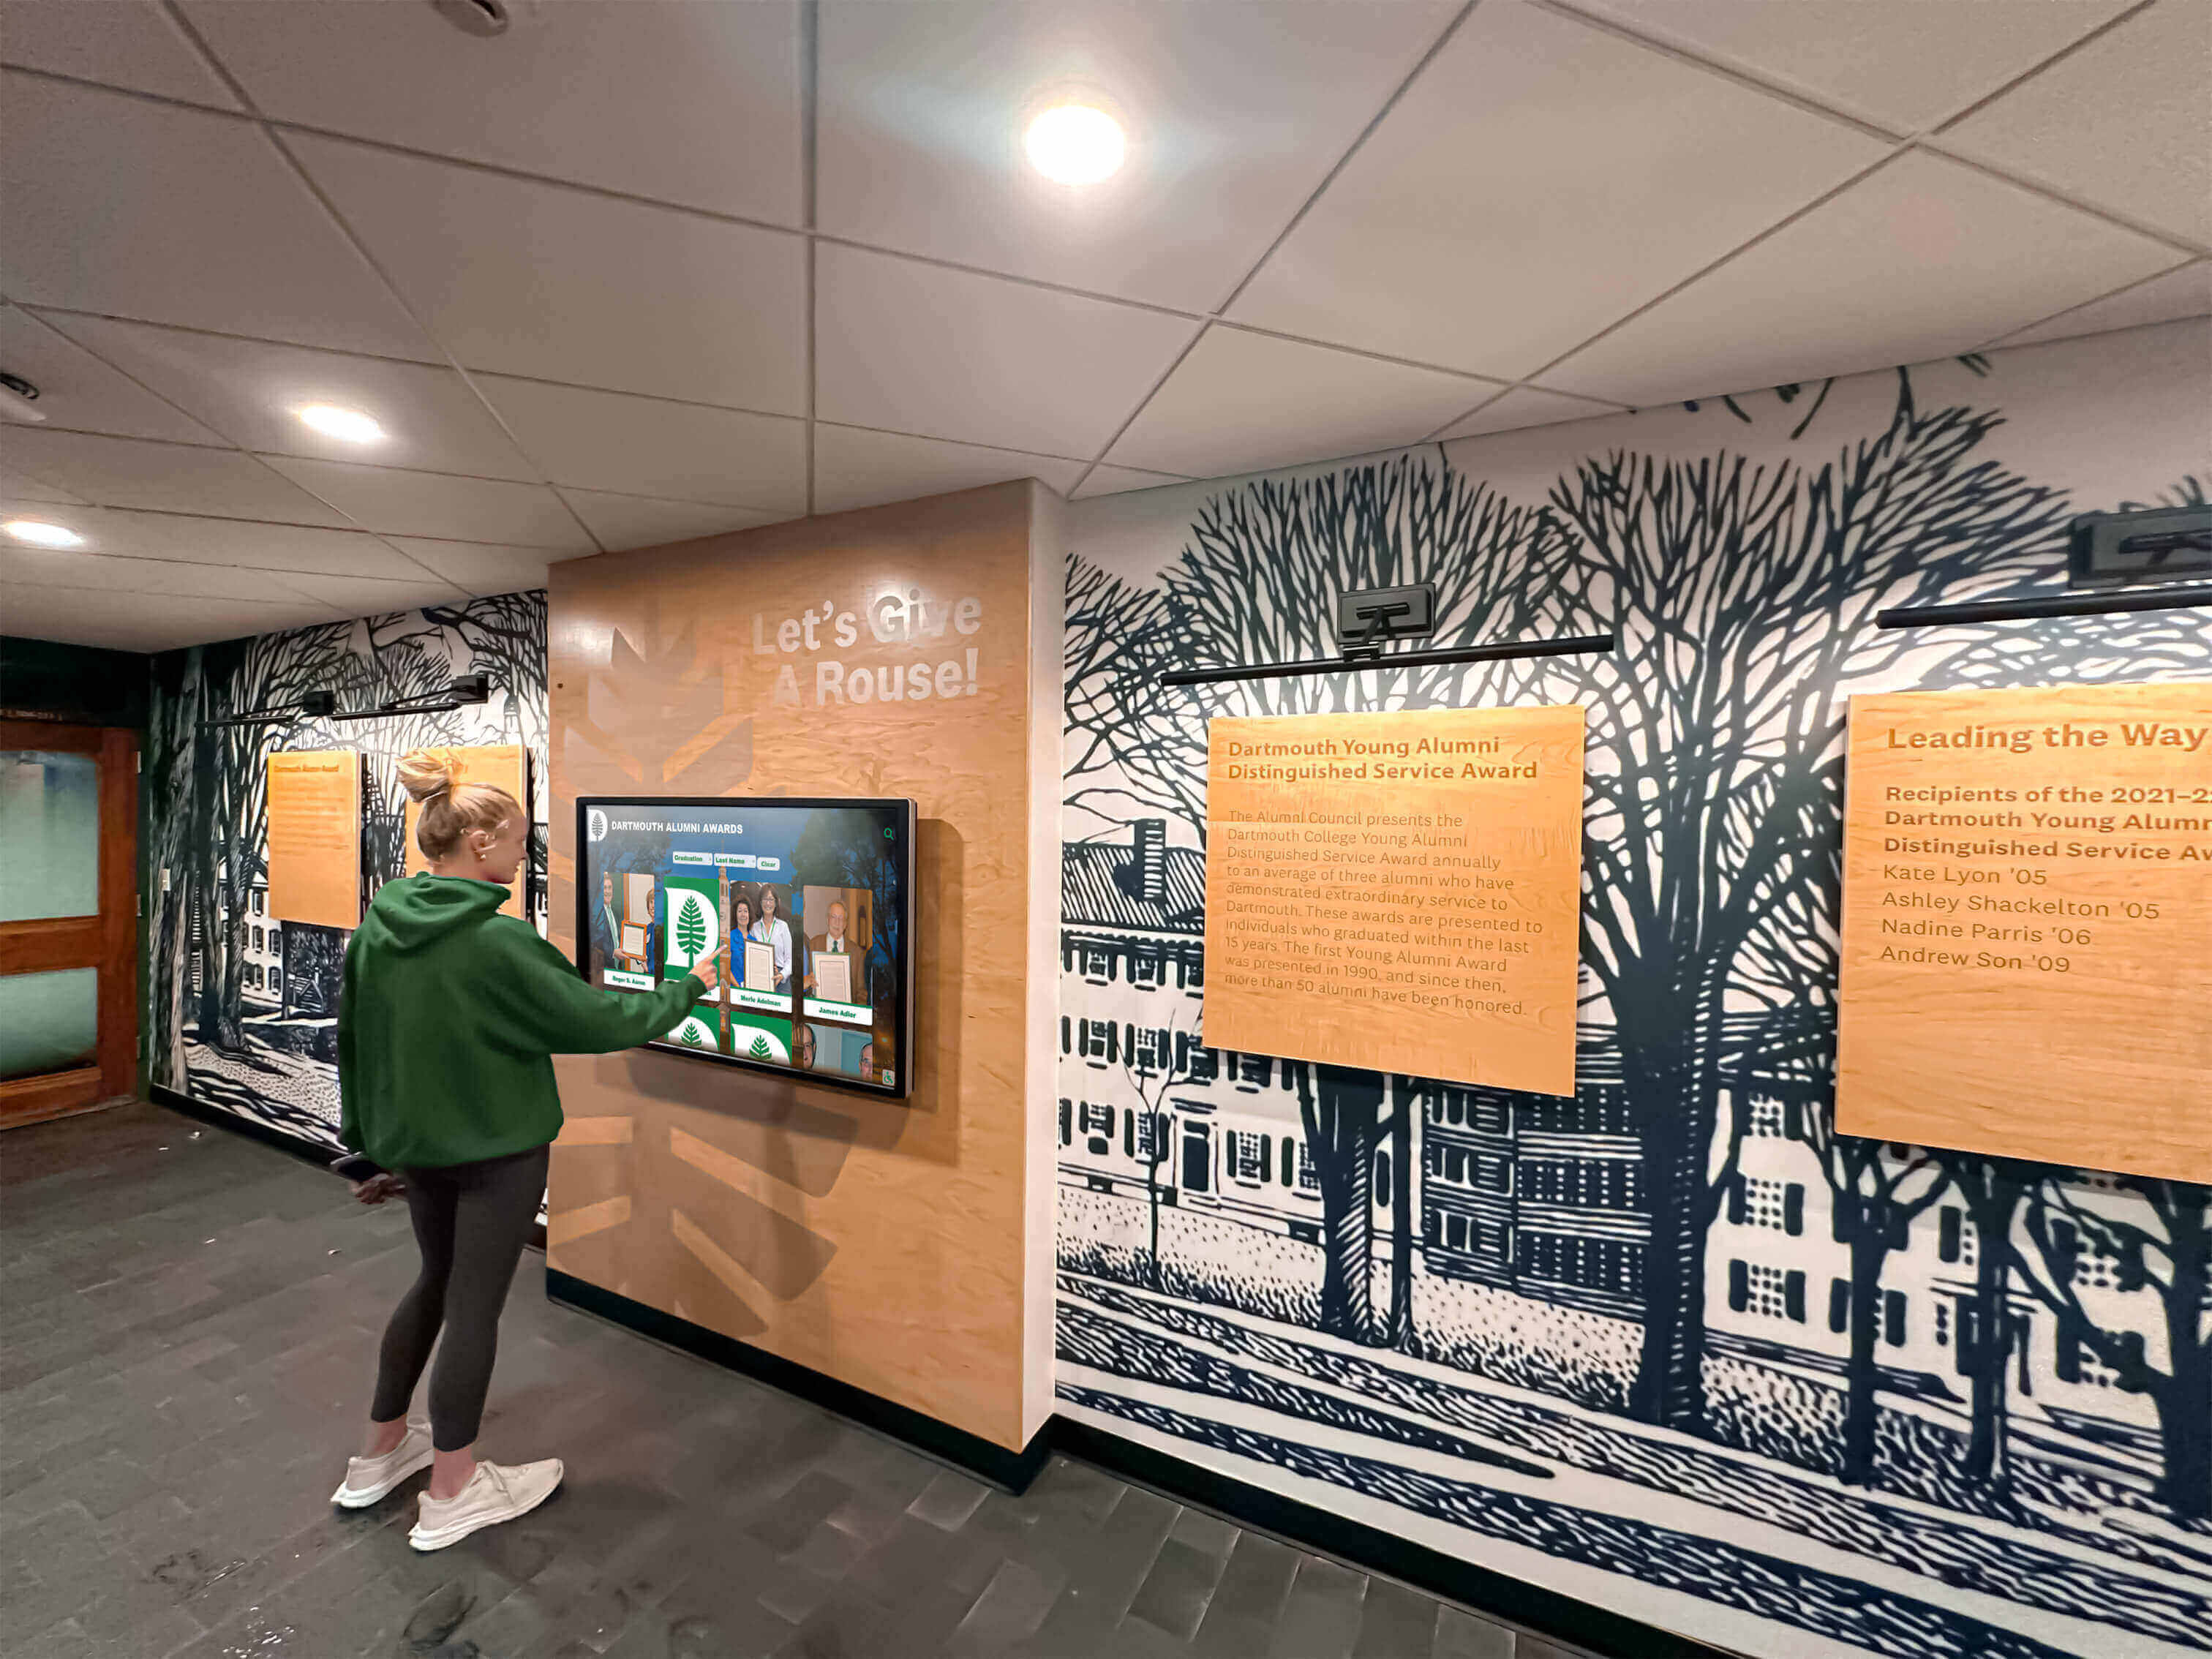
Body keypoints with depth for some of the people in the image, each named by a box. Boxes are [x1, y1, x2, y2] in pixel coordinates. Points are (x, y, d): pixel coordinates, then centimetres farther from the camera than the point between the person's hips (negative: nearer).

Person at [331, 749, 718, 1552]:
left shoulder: (376, 929, -2)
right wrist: (687, 989, -7)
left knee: (436, 1280, 26)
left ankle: (379, 1455, 40)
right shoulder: (497, 940, -25)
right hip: (495, 1148, -7)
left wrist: (373, 1146, 18)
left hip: (415, 1144, 7)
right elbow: (596, 1019, -20)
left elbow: (354, 1046, 7)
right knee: (475, 1304, 9)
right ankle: (451, 1495, 26)